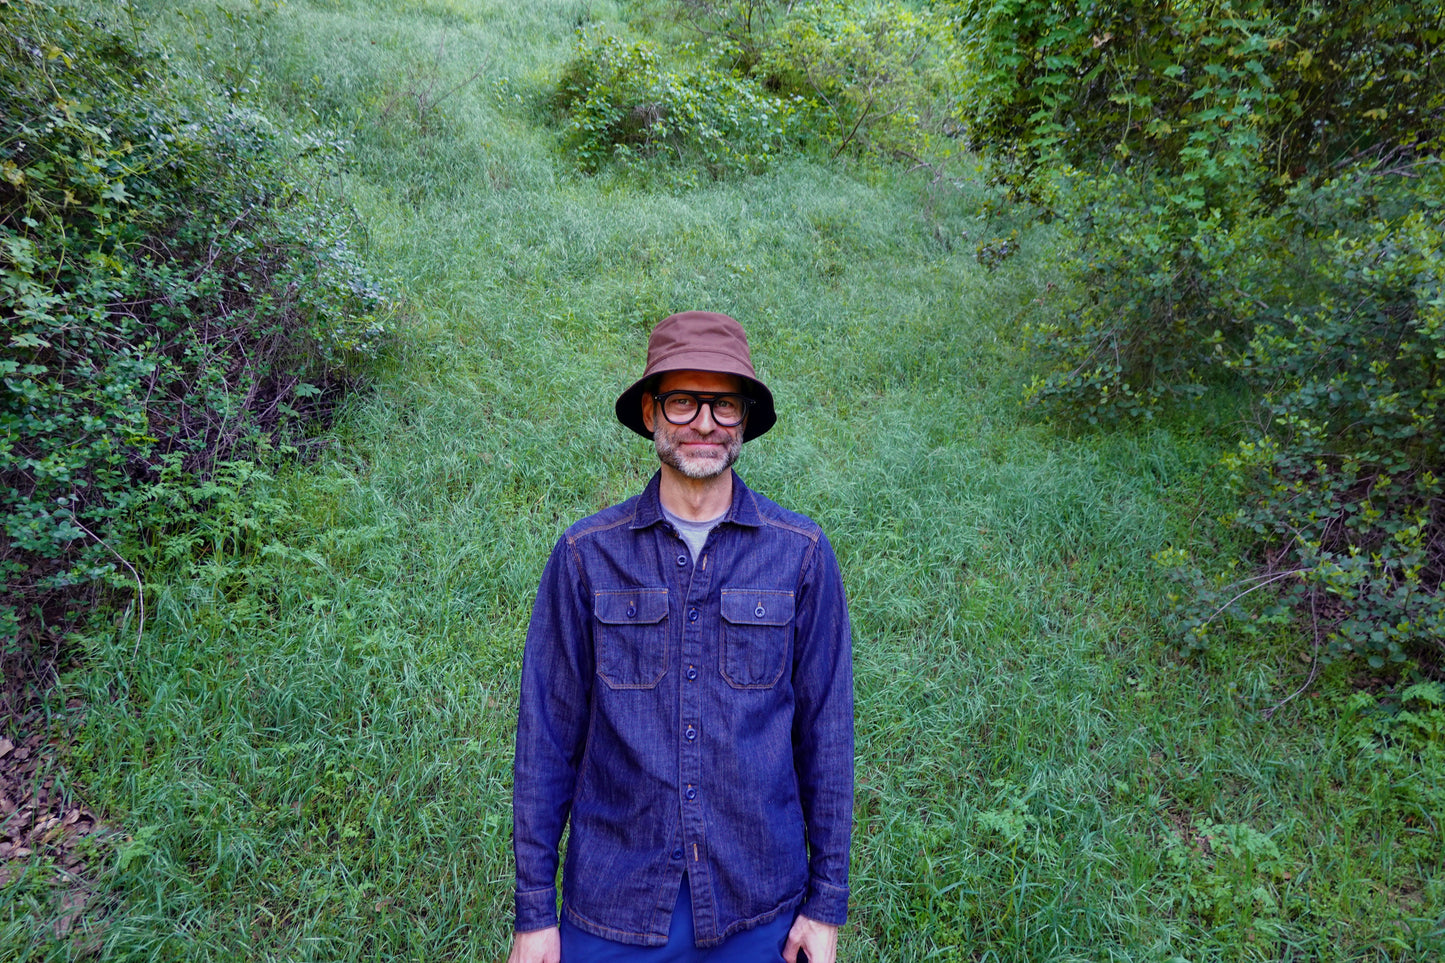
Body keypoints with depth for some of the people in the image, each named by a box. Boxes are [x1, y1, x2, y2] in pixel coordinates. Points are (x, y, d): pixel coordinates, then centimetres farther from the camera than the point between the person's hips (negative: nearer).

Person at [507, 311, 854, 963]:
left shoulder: (801, 554, -6)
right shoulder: (586, 554, -6)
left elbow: (825, 731, -1)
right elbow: (547, 734, -2)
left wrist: (826, 903, 1)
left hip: (758, 909, 1)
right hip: (613, 906, 0)